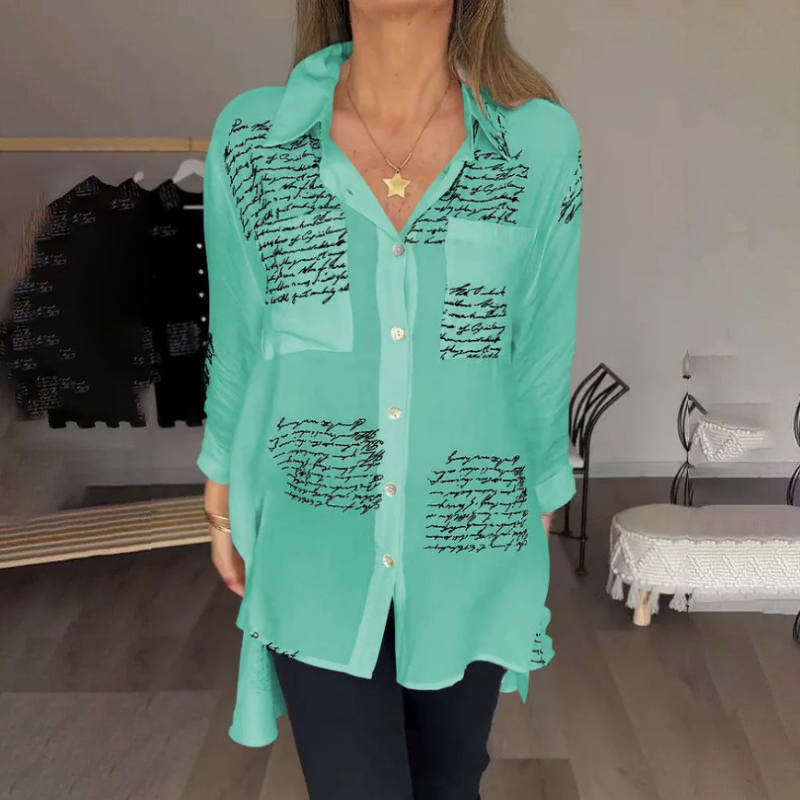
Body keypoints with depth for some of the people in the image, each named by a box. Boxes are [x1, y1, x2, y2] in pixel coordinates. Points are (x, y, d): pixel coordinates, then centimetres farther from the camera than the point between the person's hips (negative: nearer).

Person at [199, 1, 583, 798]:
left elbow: (542, 361, -1)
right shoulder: (249, 137, -8)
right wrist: (222, 501, 11)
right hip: (318, 556, 0)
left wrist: (539, 522, 8)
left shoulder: (541, 142, -9)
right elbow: (237, 344, 3)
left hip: (471, 550, 1)